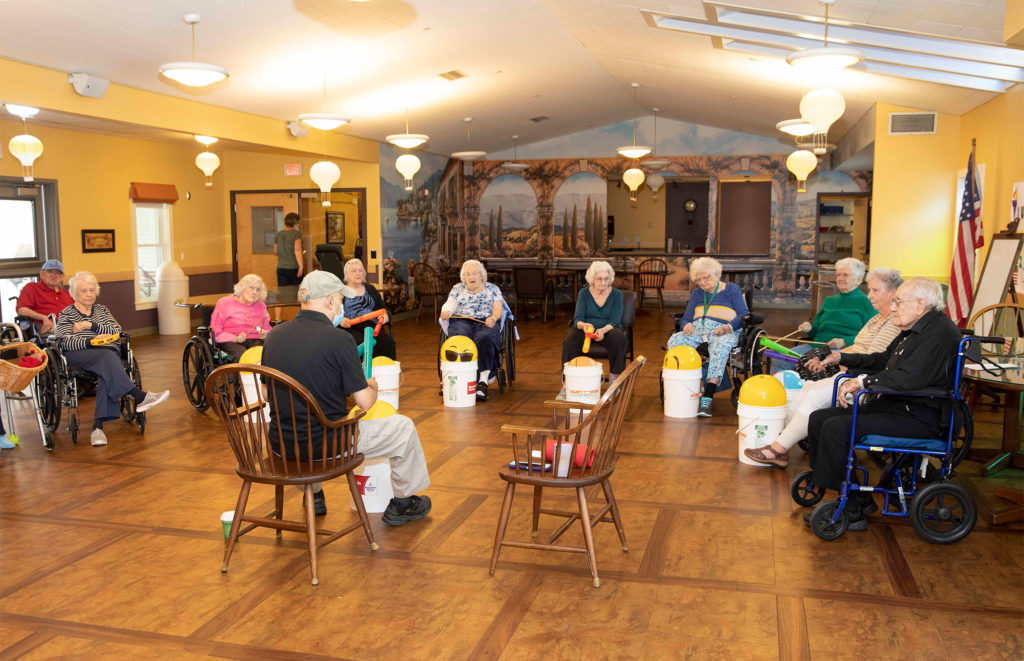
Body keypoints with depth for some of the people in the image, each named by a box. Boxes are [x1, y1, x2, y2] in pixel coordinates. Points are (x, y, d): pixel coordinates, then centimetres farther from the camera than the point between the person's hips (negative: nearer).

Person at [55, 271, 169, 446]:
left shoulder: (101, 309, 27)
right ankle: (139, 397, -45)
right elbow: (67, 342, -3)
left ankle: (98, 425, -47)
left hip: (108, 353, 2)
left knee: (107, 373, -35)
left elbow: (117, 331, 10)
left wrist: (91, 325, -3)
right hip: (78, 356, -2)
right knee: (106, 356, -36)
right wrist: (91, 341, -20)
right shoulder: (66, 314, 16)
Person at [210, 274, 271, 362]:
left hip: (255, 341, 3)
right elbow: (215, 331, 0)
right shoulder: (224, 303, 6)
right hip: (230, 342, -3)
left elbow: (267, 328, 24)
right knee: (241, 354, -38)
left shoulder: (261, 306, 19)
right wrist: (235, 338, -15)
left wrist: (264, 333, -2)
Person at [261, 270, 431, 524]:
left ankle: (313, 496, 47)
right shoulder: (338, 339, -18)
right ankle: (402, 503, 31)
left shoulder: (274, 335, -1)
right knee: (404, 427, 14)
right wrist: (372, 387, 11)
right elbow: (364, 402, -14)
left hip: (282, 445, 6)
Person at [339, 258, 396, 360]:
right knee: (362, 344, -37)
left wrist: (385, 315, 0)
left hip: (371, 326, 3)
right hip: (351, 328, -3)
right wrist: (339, 320, -15)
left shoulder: (370, 289, 25)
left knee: (388, 342, -29)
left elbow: (382, 308, 24)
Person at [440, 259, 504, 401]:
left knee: (484, 339, -36)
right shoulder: (457, 289, 25)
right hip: (461, 322, 1)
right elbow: (449, 305, 13)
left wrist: (493, 317, -14)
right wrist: (445, 312, -11)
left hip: (486, 323, -1)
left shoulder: (492, 289, 21)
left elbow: (498, 308, 9)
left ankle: (483, 381, -44)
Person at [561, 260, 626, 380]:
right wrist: (583, 325, -33)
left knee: (618, 337, -35)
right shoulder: (584, 293, 1)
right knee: (570, 339, -31)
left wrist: (603, 330, -34)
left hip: (608, 329, 0)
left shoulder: (617, 295, -2)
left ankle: (614, 378, -24)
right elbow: (578, 319, -6)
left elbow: (614, 321, -11)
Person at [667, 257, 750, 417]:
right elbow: (686, 318, 20)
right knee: (674, 341, -29)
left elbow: (744, 315, 1)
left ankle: (707, 397, -49)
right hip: (696, 330, 4)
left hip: (722, 332, -4)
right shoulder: (697, 293, 26)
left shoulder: (731, 289, 13)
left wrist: (727, 327, -18)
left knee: (720, 346, -41)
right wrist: (686, 325, -6)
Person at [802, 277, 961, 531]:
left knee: (837, 427, -25)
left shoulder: (940, 332, -16)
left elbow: (909, 378, -28)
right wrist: (840, 357, 20)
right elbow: (882, 361, 29)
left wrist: (861, 381, -20)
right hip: (892, 406, 11)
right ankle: (860, 500, 4)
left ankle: (852, 510, -13)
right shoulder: (914, 330, 17)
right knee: (819, 418, 3)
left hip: (917, 418, -11)